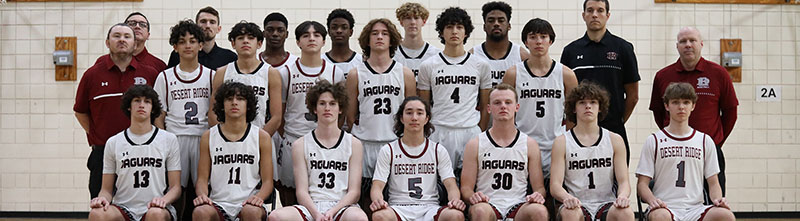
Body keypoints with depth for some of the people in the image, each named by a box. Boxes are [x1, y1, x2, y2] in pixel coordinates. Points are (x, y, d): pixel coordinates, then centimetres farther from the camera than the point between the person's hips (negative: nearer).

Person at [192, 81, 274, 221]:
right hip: (218, 203, 1)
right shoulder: (208, 137, 9)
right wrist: (202, 195, -14)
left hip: (248, 203, -1)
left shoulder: (262, 137, 6)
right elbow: (202, 178, 9)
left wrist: (258, 197, -17)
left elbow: (267, 181, 5)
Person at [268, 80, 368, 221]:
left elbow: (354, 191, 5)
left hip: (342, 206, -1)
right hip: (311, 206, 1)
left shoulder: (354, 144, 10)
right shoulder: (300, 145, 11)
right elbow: (302, 190, 3)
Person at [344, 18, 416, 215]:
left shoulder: (405, 74, 8)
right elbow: (350, 118, 10)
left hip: (397, 144, 0)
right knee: (367, 199, 1)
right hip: (365, 144, 0)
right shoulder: (356, 74, 6)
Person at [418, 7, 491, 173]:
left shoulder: (481, 65, 8)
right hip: (439, 133, 0)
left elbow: (484, 106, 12)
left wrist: (481, 135, 6)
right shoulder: (428, 66, 6)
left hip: (471, 132, 1)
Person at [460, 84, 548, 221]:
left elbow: (539, 187, 11)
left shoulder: (530, 144, 11)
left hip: (518, 206, 2)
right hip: (488, 205, -1)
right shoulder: (475, 145, 7)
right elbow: (465, 188, 5)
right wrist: (472, 196, -18)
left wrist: (538, 195, -13)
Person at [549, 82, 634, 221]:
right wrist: (567, 198, -27)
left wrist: (622, 196, -19)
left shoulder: (614, 140, 10)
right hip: (576, 206, -1)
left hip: (607, 205, 2)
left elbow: (623, 181, 5)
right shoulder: (562, 142, 4)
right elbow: (555, 185, -3)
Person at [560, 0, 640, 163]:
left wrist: (619, 121, 4)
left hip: (613, 131, -1)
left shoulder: (623, 48, 3)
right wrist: (570, 124, 1)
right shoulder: (571, 50, 8)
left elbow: (633, 95, 6)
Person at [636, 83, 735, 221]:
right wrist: (652, 200, -18)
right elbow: (642, 183, 3)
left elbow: (713, 183, 16)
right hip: (665, 208, -2)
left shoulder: (705, 141, 15)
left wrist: (717, 199, -6)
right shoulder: (653, 141, 8)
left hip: (695, 208, 3)